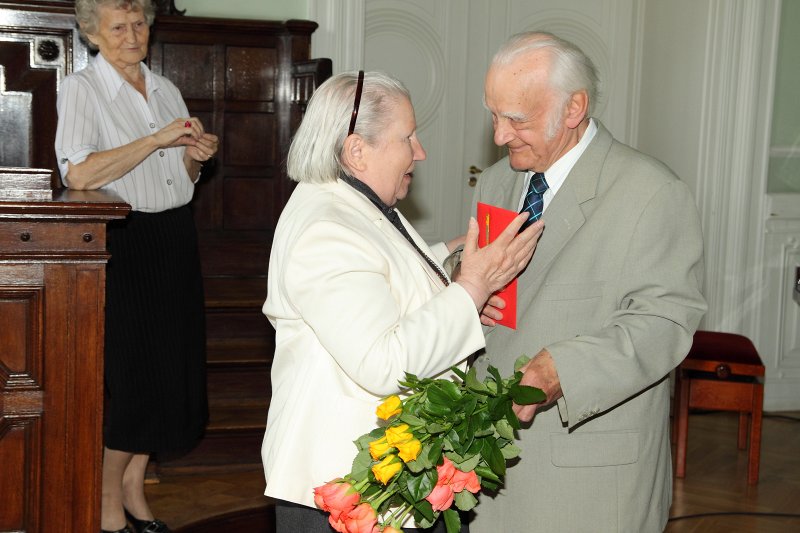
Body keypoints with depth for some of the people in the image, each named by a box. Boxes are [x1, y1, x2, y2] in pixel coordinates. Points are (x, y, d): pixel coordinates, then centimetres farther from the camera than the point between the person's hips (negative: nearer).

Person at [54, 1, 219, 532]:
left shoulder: (165, 88, 15)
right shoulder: (81, 89, -5)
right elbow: (79, 175, -20)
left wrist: (195, 155, 0)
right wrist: (157, 139, -20)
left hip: (175, 239, 7)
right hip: (123, 243, -6)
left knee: (170, 365, 8)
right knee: (125, 372, -4)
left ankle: (134, 490, 22)